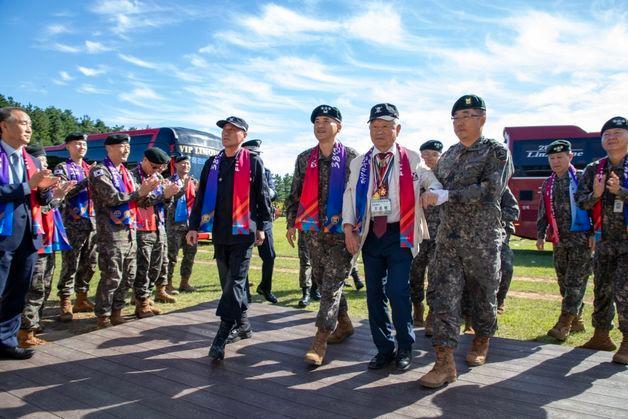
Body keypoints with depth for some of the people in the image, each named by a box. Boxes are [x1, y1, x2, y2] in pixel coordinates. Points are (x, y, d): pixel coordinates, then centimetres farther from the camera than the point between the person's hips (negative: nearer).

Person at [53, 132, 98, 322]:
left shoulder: (90, 169, 17)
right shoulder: (62, 168, 1)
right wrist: (87, 181, -18)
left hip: (93, 222, 6)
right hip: (73, 223, -5)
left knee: (90, 263, 9)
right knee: (70, 264, -4)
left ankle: (81, 298, 21)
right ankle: (65, 303, 4)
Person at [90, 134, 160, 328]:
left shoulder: (126, 173, 18)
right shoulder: (100, 171, -5)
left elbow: (138, 200, 14)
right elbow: (112, 198, -17)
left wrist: (145, 191, -6)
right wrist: (139, 192, -14)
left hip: (130, 229, 8)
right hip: (111, 231, -8)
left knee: (128, 276, 11)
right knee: (112, 277, -4)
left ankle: (116, 312, 23)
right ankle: (103, 316, 10)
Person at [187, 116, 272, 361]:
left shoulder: (253, 162, 0)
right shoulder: (212, 164, 12)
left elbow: (262, 196, 1)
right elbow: (201, 197, 13)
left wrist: (261, 227, -1)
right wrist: (194, 226, 7)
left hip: (243, 232, -5)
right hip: (219, 232, 5)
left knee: (235, 281, -7)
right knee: (228, 281, 13)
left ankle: (222, 336, -7)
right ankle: (241, 320, 30)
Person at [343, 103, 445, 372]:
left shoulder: (412, 159, 2)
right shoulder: (359, 163, 9)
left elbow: (433, 183, 2)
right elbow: (350, 195, 7)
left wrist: (433, 194, -22)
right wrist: (349, 227, -4)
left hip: (400, 234, -3)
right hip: (370, 234, 4)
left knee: (397, 291, -10)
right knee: (374, 292, 7)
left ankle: (405, 348, 14)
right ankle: (384, 348, 23)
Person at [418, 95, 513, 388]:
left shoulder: (496, 152, -3)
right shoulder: (449, 155, 14)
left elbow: (490, 190, -17)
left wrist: (448, 194, -20)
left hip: (482, 239, -4)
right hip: (447, 237, 4)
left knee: (484, 295, 12)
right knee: (444, 297, -5)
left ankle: (481, 342, 37)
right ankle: (445, 361, -3)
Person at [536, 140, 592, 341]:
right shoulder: (548, 184, 12)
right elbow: (543, 213, 15)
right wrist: (540, 235, 7)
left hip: (582, 238, -6)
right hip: (559, 240, 6)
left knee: (575, 281, -8)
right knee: (563, 281, 10)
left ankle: (564, 324, -9)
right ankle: (576, 318, 24)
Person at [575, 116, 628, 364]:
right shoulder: (593, 170, 7)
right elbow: (580, 201, 4)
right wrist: (595, 194, -14)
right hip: (605, 240, 4)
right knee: (601, 290, 11)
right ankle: (601, 336, 23)